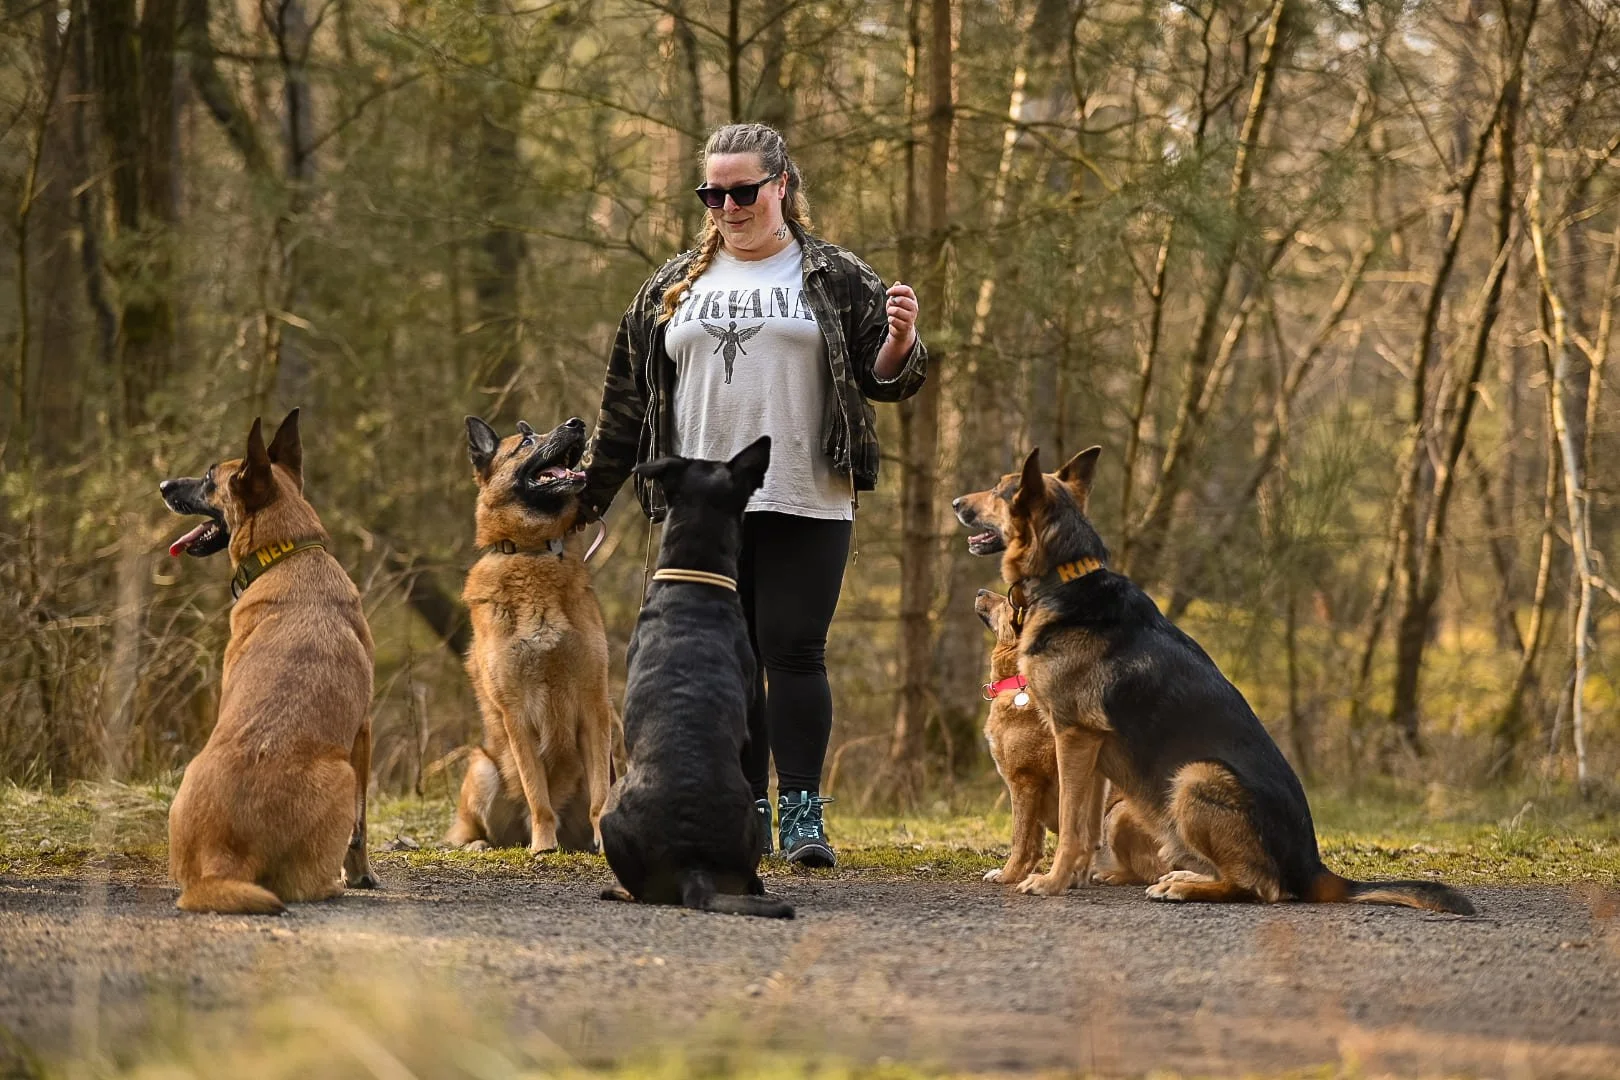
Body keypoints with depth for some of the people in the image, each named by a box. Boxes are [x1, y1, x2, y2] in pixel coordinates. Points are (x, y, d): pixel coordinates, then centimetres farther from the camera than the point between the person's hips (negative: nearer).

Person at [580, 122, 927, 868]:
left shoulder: (835, 280, 6)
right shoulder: (673, 288, 15)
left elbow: (884, 379, 4)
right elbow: (628, 398, 19)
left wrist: (901, 345, -18)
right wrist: (589, 489, 18)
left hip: (805, 507, -3)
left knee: (794, 653, -7)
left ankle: (802, 814, -4)